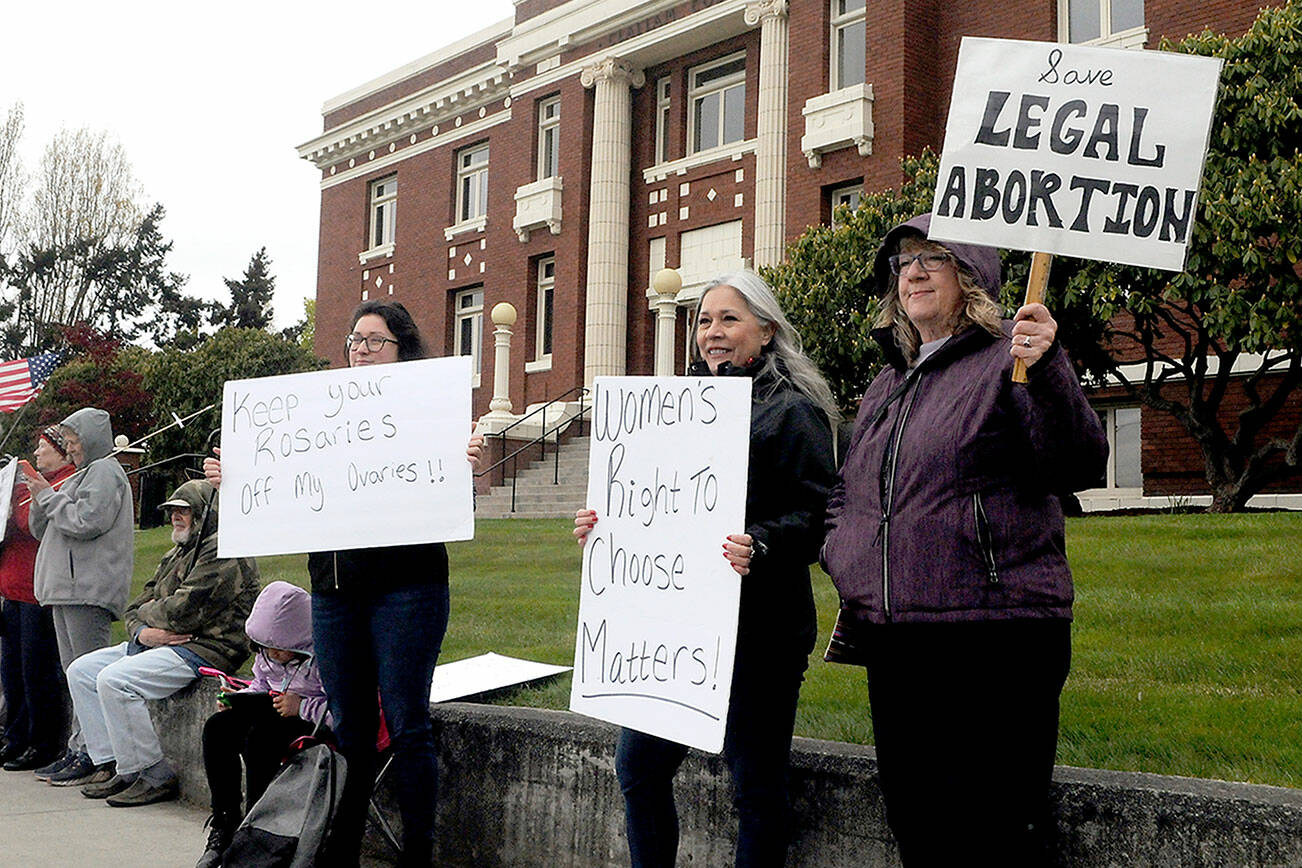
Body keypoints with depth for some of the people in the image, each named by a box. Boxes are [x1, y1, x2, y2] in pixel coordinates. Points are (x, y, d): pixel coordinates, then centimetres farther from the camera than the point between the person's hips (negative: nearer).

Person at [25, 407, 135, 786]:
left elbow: (84, 523, -18)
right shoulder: (83, 474, 26)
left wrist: (50, 496, -5)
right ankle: (77, 750, 13)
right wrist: (41, 501, 8)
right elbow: (42, 530, 26)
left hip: (89, 589, -10)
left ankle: (93, 756, -12)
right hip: (68, 588, 10)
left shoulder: (105, 472, -4)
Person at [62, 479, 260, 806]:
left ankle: (157, 778, -17)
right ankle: (117, 768, 1)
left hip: (205, 649, -11)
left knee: (113, 680, -26)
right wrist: (143, 632, -6)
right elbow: (136, 608, 18)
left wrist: (147, 613, -1)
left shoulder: (223, 552, -12)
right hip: (158, 643, 11)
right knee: (81, 671, 6)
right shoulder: (176, 554, 21)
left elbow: (182, 613, -21)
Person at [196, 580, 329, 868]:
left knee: (260, 738, -32)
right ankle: (224, 825, -7)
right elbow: (261, 686, 20)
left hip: (316, 725, -8)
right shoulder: (268, 652, 2)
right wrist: (236, 699, 0)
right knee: (217, 728, -13)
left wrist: (302, 707, -30)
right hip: (275, 710, 8)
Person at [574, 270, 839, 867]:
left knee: (755, 785, 2)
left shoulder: (792, 411, -3)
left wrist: (759, 546, -30)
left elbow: (816, 516, -13)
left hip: (756, 629, -7)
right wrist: (604, 525, 7)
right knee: (637, 768, 8)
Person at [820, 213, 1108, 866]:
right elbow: (845, 490, 30)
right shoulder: (888, 383, 19)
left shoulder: (1008, 361, -4)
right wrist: (841, 556, 12)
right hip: (893, 644, 8)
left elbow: (1079, 467, -18)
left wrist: (1047, 371, -32)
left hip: (992, 640, -7)